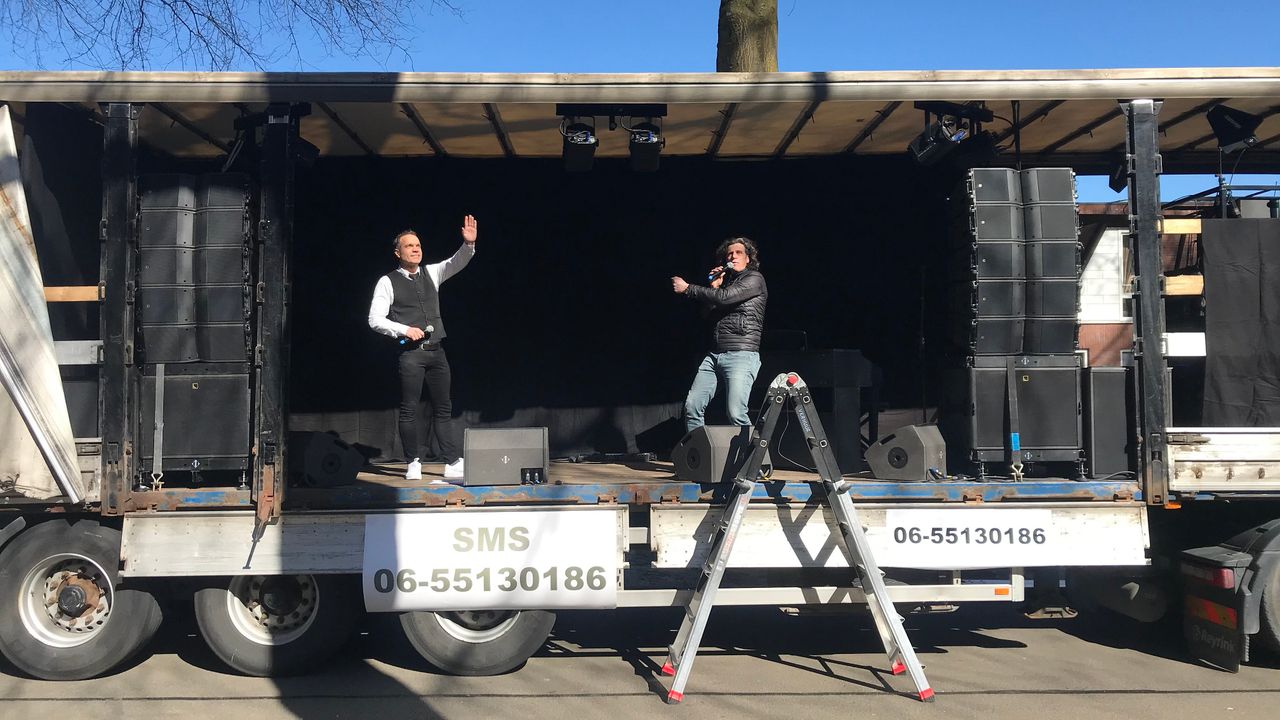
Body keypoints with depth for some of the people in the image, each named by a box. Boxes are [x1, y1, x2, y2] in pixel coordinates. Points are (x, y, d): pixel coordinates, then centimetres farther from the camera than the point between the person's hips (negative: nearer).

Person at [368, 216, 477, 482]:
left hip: (436, 350, 5)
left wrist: (469, 244, -20)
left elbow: (457, 263, -1)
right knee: (409, 409, 0)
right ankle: (413, 464, 12)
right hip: (410, 352, -4)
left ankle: (454, 464, 9)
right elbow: (375, 319, -4)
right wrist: (404, 330, -16)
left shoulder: (431, 273, 12)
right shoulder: (387, 282, 0)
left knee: (444, 408, 6)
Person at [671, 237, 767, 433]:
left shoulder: (755, 279, 0)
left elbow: (724, 298, -14)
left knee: (736, 414, -18)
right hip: (714, 355, 7)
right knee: (692, 406, -4)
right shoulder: (727, 281, 23)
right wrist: (713, 288, 8)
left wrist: (687, 288, -6)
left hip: (741, 355, -7)